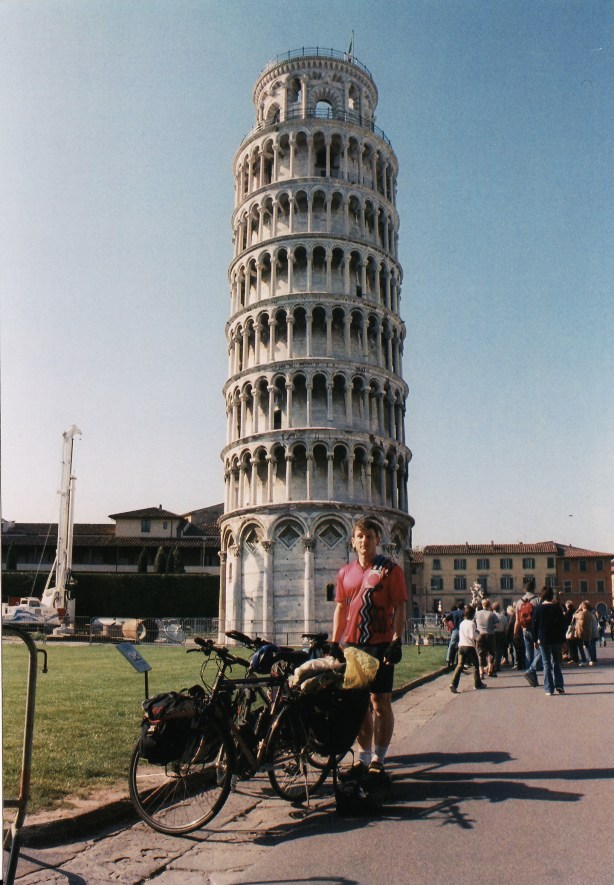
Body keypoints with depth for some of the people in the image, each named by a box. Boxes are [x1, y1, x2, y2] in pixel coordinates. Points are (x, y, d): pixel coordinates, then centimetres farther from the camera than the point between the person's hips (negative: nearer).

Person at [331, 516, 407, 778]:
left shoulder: (390, 569, -2)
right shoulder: (345, 572, 11)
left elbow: (400, 607, -6)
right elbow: (340, 609, 15)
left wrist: (396, 641, -14)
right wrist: (334, 643, 10)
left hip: (380, 645, -4)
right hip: (352, 645, 4)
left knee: (380, 703, 2)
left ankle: (378, 759, 12)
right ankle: (363, 756, 19)